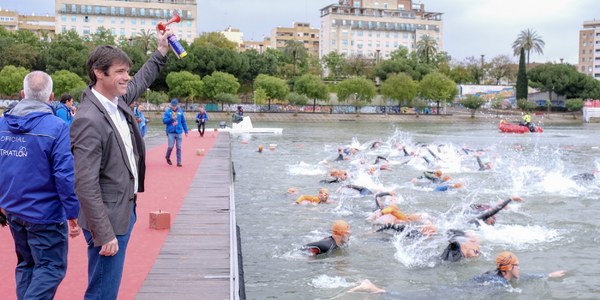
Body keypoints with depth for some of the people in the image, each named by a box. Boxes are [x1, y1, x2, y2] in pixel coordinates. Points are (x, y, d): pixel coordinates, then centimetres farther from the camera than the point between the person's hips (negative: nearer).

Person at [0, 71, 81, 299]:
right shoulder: (56, 127, -17)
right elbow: (65, 175, -19)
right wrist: (73, 213, -11)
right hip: (44, 212, -6)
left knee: (26, 264, 21)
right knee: (51, 268, 3)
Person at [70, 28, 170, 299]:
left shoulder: (118, 101, 2)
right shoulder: (89, 120, -23)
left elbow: (140, 82, 28)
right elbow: (85, 185, -25)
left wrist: (161, 51, 24)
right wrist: (104, 235, -23)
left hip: (126, 209, 9)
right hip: (109, 219, -9)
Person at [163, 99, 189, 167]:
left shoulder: (180, 112, 5)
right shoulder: (167, 112, 0)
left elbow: (184, 122, 10)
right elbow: (164, 121, -4)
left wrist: (186, 131, 9)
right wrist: (171, 118, -18)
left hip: (179, 132, 2)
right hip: (171, 132, -2)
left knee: (179, 148, 2)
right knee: (170, 146, -6)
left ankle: (179, 162, 9)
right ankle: (167, 157, 23)